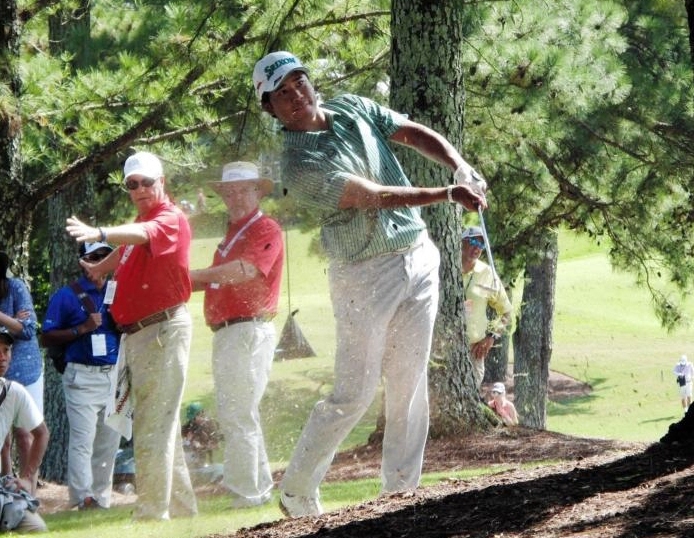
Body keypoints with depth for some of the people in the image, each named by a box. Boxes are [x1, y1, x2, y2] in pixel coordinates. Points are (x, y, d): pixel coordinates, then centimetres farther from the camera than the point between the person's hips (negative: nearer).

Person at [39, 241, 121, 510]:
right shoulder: (67, 296, 1)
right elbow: (46, 338, -2)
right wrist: (82, 329, -13)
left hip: (114, 375, 5)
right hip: (82, 376, -5)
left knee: (109, 441, 6)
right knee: (82, 438, -15)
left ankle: (102, 498, 12)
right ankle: (84, 497, -21)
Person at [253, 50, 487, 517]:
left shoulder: (354, 110, 7)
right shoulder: (299, 164, -16)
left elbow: (417, 135, 6)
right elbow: (373, 196, -23)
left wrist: (462, 168, -13)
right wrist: (447, 195, -29)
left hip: (419, 257, 6)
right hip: (366, 275, -6)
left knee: (409, 384, 5)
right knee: (355, 391, -5)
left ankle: (400, 491, 10)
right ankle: (297, 492, 7)